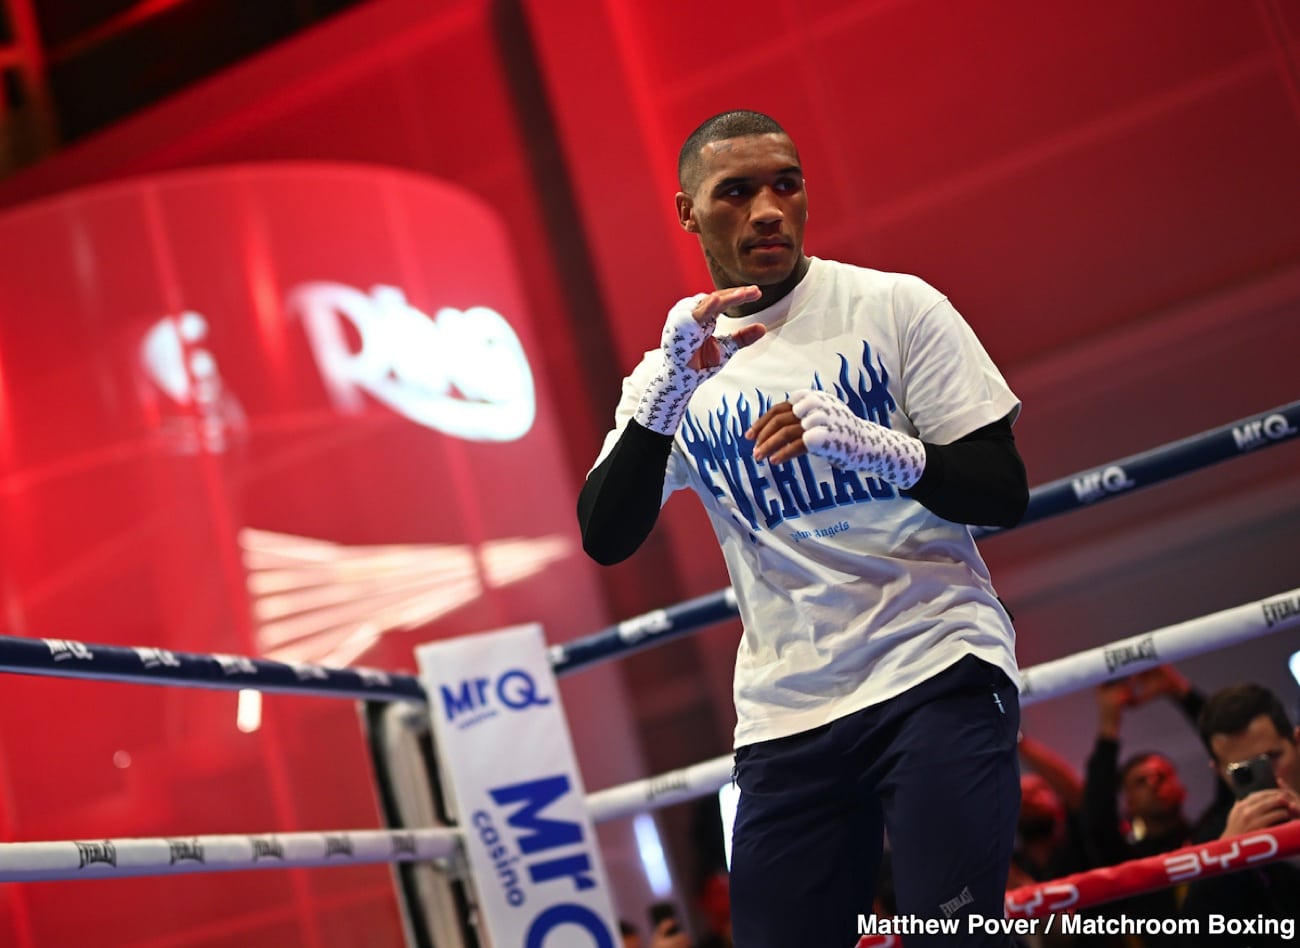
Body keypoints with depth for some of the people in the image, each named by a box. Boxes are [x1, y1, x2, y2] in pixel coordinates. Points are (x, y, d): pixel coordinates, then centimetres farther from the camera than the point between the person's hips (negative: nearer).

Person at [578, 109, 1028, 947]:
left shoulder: (894, 305, 2)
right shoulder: (676, 373, 10)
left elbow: (1004, 494, -2)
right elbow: (605, 538, -3)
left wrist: (874, 446, -20)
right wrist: (669, 390, -17)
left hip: (937, 667, -3)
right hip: (785, 714, 3)